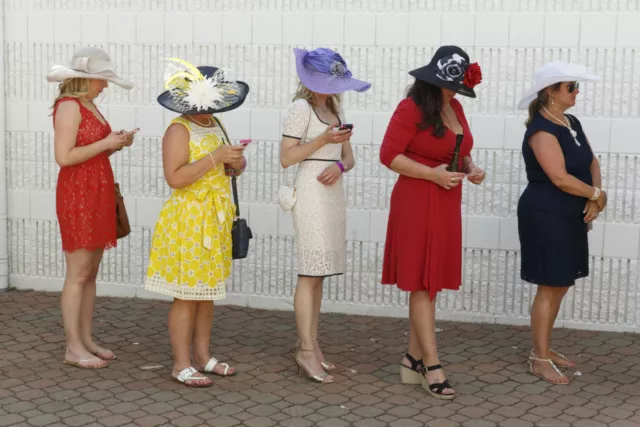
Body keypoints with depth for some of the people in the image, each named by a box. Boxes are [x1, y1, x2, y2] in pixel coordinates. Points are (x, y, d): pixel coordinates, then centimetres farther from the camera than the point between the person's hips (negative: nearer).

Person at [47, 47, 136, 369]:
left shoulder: (89, 106, 16)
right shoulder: (69, 106, -13)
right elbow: (64, 156, -21)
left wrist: (117, 144, 3)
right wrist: (106, 143, -16)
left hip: (97, 196, 9)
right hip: (77, 197, -9)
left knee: (91, 272, 11)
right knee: (78, 274, -5)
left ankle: (86, 340, 18)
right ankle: (73, 348, 2)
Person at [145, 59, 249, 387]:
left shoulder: (214, 125, 11)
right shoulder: (179, 130, -13)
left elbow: (230, 169, 21)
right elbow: (174, 178, -24)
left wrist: (236, 164, -3)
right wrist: (215, 157, -24)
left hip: (215, 219, 8)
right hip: (187, 220, -8)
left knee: (207, 292, 13)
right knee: (187, 294, -2)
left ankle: (203, 356, 23)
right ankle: (181, 364, 8)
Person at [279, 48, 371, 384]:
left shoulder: (336, 108, 18)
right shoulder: (301, 108, -6)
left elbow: (349, 156, 16)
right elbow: (286, 158, -11)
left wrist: (340, 165, -6)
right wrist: (323, 140, -17)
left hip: (333, 192, 8)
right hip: (311, 193, -8)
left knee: (319, 273, 8)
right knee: (310, 273, -8)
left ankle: (310, 344, 14)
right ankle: (306, 351, -6)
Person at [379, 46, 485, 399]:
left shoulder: (454, 107, 11)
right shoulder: (412, 108, -12)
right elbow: (389, 156, -13)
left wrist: (470, 167, 1)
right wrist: (433, 174, -19)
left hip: (447, 206, 8)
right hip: (417, 205, -7)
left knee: (429, 283, 11)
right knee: (422, 284, -2)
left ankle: (413, 359, 20)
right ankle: (432, 366, 3)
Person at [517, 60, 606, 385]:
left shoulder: (572, 123, 11)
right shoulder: (542, 129, -17)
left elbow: (591, 162, 12)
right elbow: (560, 178, -23)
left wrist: (595, 196, -6)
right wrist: (597, 195, -10)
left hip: (570, 217, 9)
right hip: (546, 217, -9)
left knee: (560, 286, 13)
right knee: (550, 288, -3)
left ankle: (543, 348, 25)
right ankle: (539, 359, 7)